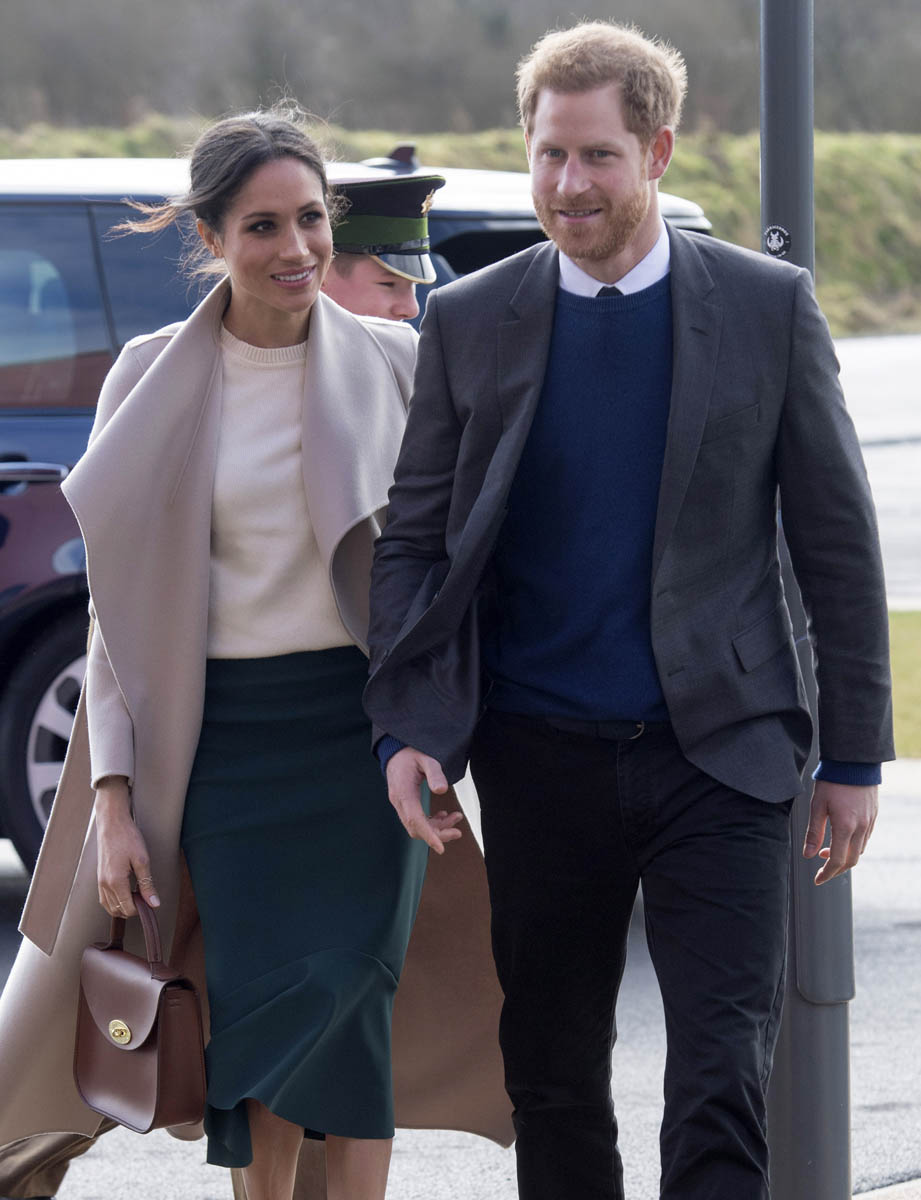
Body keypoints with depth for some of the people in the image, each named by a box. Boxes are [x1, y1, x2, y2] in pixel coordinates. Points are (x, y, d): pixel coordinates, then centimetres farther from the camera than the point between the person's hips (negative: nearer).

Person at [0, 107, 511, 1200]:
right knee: (256, 1009, 0)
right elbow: (120, 612, 4)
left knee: (344, 1002, -6)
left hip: (363, 728, -1)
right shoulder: (154, 381, 2)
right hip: (222, 733, 1)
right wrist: (113, 800, -2)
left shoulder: (393, 363, 2)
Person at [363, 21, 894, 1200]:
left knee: (721, 1083, -8)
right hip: (541, 761, 2)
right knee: (551, 1080, 11)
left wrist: (853, 754, 2)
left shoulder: (767, 306, 0)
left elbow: (836, 539, 3)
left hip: (715, 752, -2)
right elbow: (412, 540, 7)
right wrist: (404, 728, -5)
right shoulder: (468, 321, 4)